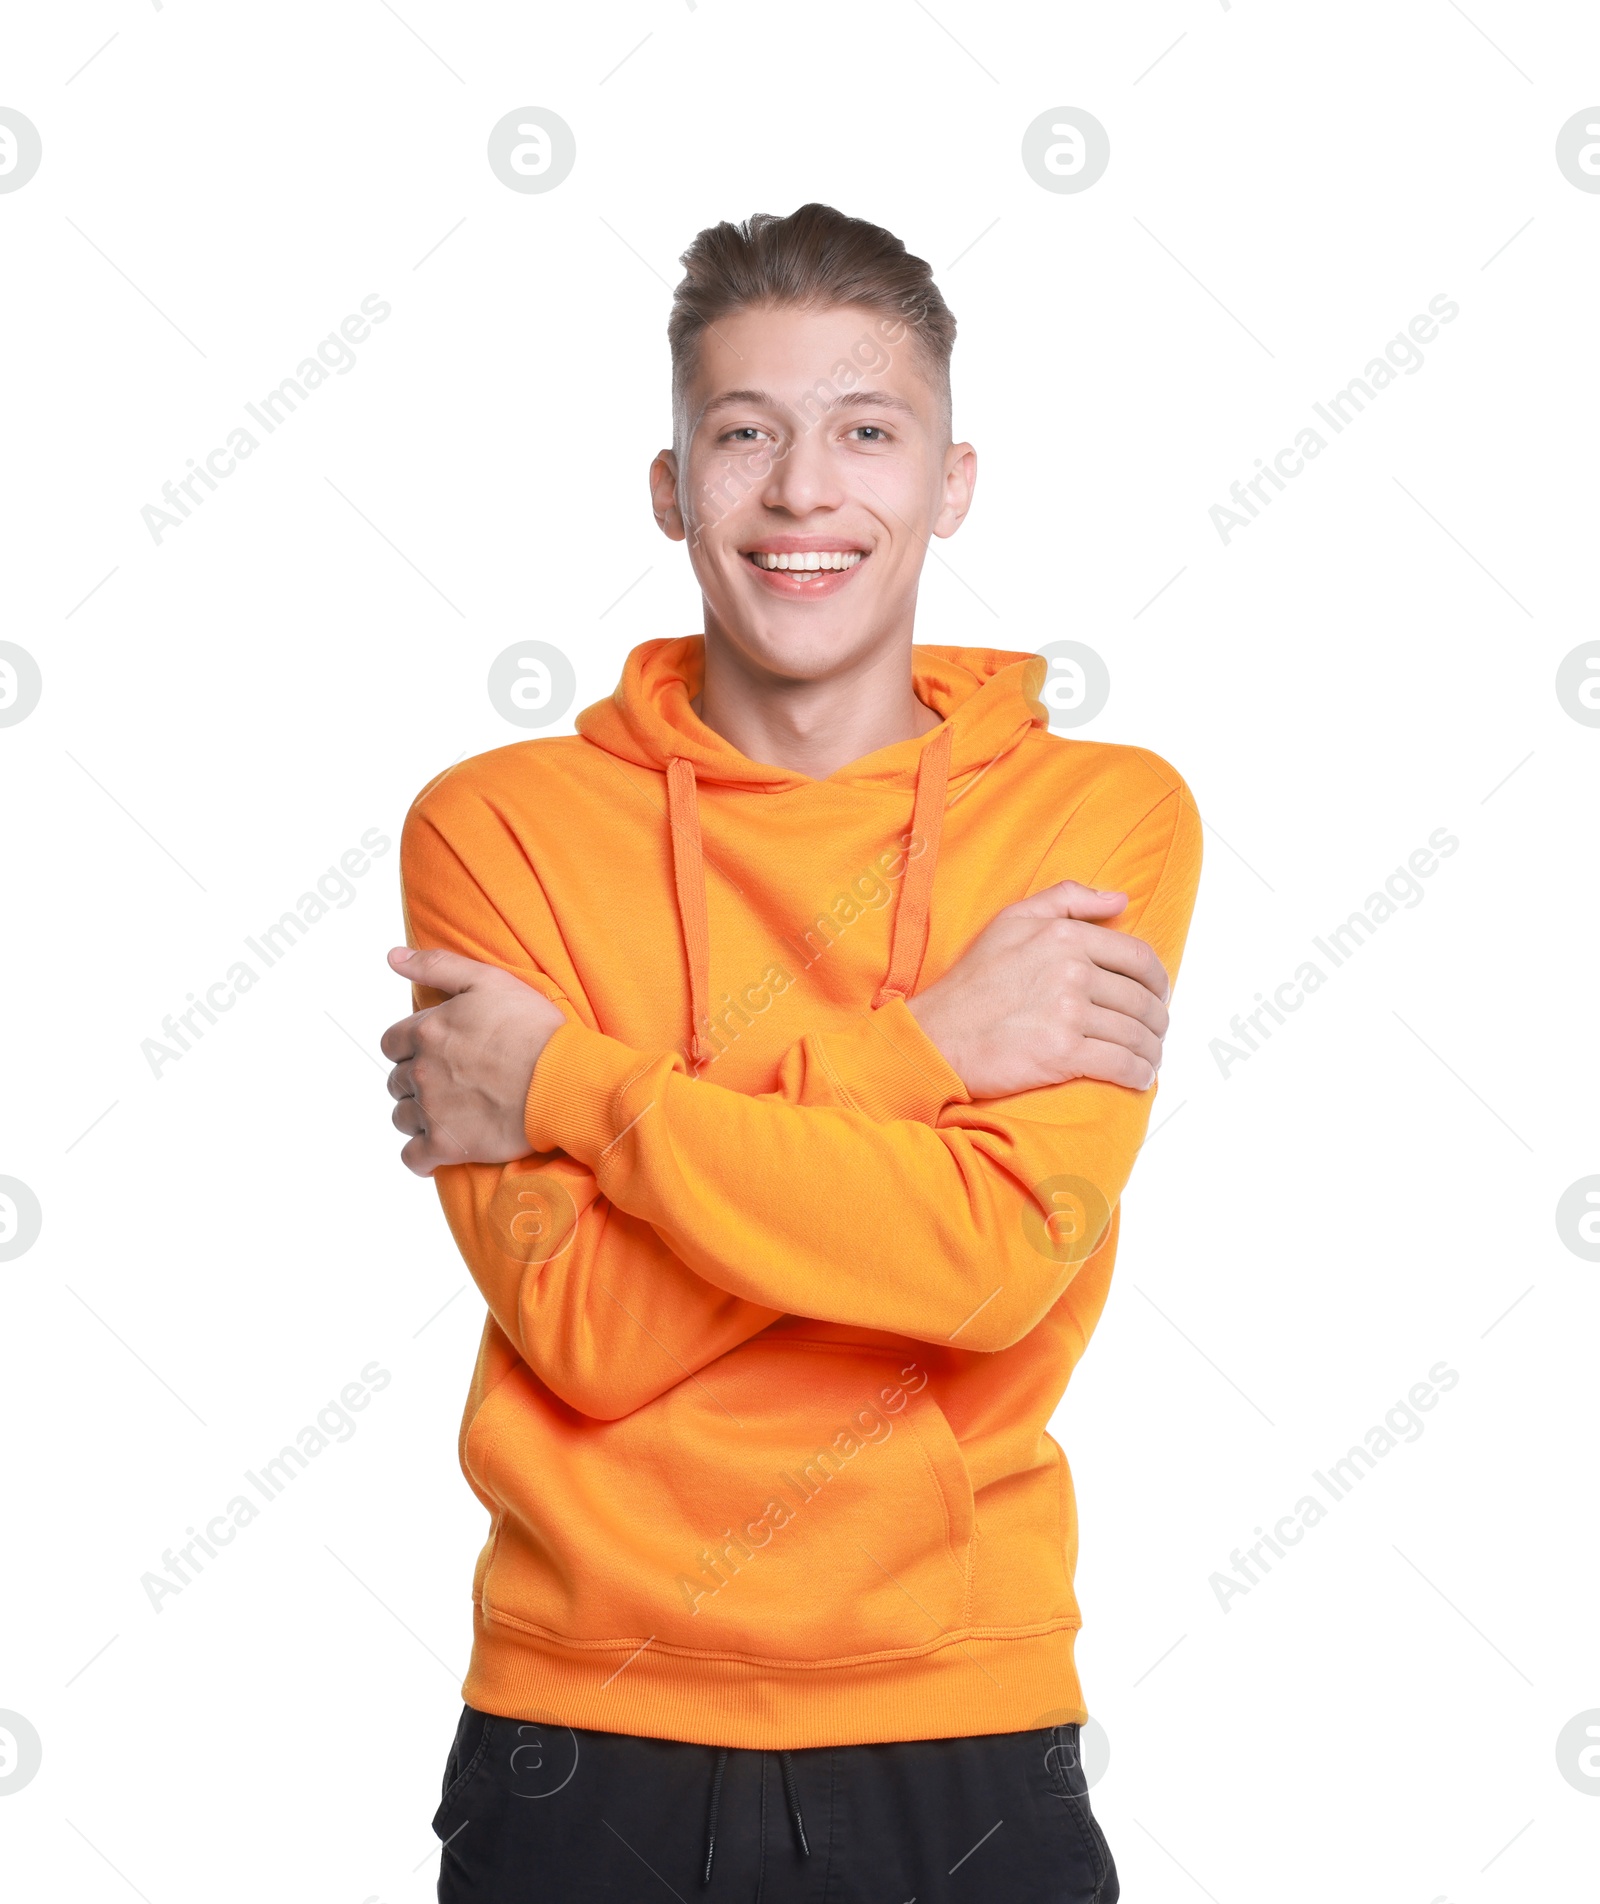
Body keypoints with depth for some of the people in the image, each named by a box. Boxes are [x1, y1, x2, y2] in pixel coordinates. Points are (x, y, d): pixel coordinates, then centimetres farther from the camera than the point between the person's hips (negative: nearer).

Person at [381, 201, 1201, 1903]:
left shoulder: (1109, 812, -3)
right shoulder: (494, 822, -3)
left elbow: (1010, 1257, -17)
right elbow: (579, 1325, -12)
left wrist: (571, 1086, -14)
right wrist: (911, 1052, -17)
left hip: (959, 1738, 0)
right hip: (587, 1732, 0)